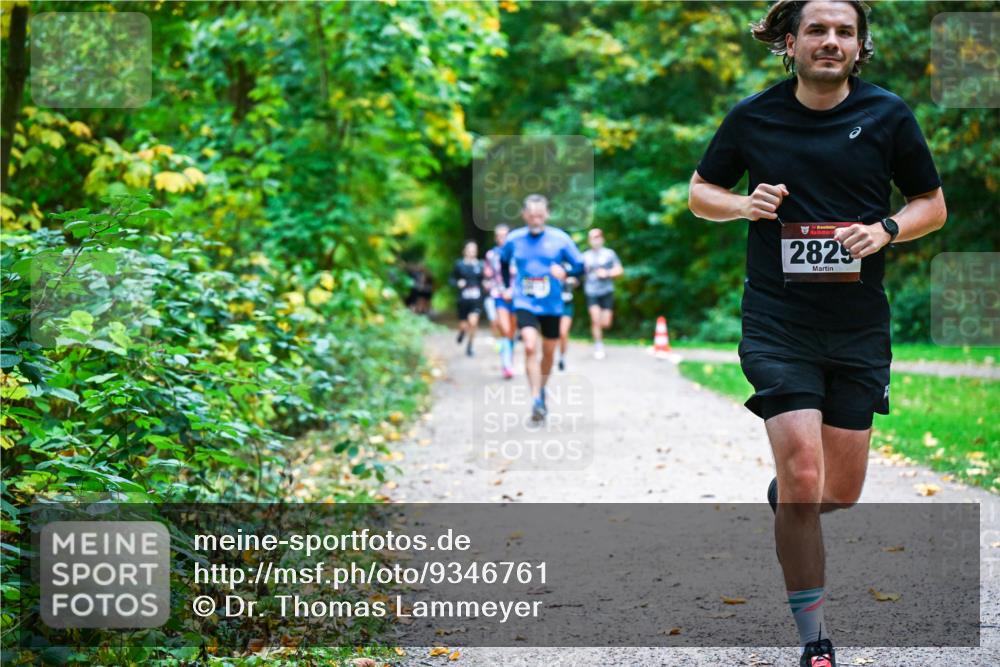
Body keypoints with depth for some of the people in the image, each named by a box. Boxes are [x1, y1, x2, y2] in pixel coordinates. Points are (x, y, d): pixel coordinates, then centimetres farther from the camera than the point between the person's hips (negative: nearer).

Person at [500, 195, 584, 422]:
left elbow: (580, 265, -2)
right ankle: (536, 401, -24)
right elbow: (504, 261, 19)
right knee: (530, 346, -22)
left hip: (552, 305, 1)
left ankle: (541, 390, 39)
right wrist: (507, 286, 12)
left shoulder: (560, 239, -5)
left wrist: (564, 271, -22)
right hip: (525, 303, -1)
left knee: (548, 352, 12)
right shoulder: (514, 240, -1)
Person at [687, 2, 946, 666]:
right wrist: (744, 204, -8)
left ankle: (783, 496, 45)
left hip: (860, 326, 2)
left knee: (842, 493, 8)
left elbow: (933, 205, 10)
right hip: (777, 322, -2)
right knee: (804, 475, -14)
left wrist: (886, 229, -11)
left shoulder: (888, 114, 1)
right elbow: (701, 192, 13)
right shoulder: (753, 117, 0)